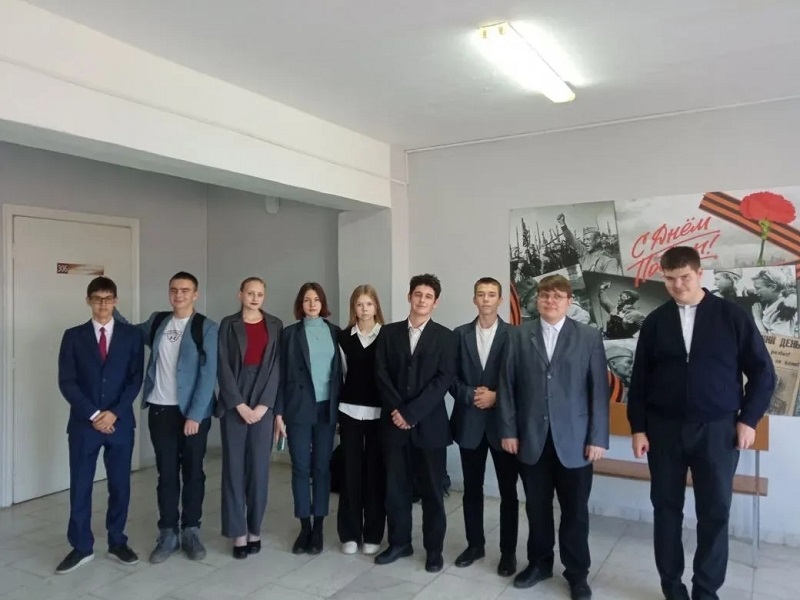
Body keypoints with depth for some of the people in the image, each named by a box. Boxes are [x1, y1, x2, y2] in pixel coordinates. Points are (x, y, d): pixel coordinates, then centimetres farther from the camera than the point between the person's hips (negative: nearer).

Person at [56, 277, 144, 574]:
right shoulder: (73, 336, 3)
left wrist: (114, 412, -12)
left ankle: (117, 542, 22)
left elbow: (136, 378, -1)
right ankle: (81, 547, 20)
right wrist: (92, 414, -11)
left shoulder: (131, 335, 3)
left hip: (120, 422, 0)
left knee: (120, 484, 8)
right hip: (83, 423, 0)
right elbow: (66, 381, -3)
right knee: (80, 486, 6)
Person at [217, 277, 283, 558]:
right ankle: (238, 531, 12)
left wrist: (263, 405, -8)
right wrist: (240, 405, -10)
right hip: (233, 403, -1)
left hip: (263, 403, 1)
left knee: (259, 467, 4)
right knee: (234, 467, 2)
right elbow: (224, 366, -3)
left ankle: (254, 529, 17)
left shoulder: (275, 325, 6)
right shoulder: (228, 324, 3)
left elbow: (276, 366, 0)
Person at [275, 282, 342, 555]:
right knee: (300, 468, 3)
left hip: (326, 408, 2)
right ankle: (304, 527, 16)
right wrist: (279, 410, -4)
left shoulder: (334, 332, 7)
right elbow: (282, 373, 1)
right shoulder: (290, 333, 2)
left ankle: (318, 528, 17)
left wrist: (340, 407, 2)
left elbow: (339, 370, 7)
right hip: (298, 408, -1)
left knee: (322, 467, 7)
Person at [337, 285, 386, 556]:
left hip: (379, 412, -1)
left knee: (376, 471, 4)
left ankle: (373, 534, 16)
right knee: (350, 470, 5)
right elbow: (340, 373, 5)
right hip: (350, 411, 1)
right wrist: (337, 410, -1)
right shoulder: (344, 337, 5)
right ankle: (350, 533, 16)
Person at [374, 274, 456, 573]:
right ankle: (399, 542, 27)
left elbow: (443, 380, -8)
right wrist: (396, 410, -11)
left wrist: (411, 412, -14)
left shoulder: (444, 336, 0)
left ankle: (434, 549, 22)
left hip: (430, 424, -2)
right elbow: (381, 375, 2)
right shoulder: (389, 333, 7)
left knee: (432, 490, 7)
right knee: (396, 487, 10)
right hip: (395, 422, 2)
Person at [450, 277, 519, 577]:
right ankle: (475, 544, 29)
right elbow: (451, 377, 3)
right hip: (469, 421, 2)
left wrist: (496, 397, -15)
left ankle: (508, 551, 21)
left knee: (508, 491, 7)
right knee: (472, 488, 13)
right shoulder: (460, 334, 5)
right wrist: (471, 395, -12)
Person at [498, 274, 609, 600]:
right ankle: (539, 562, 32)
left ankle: (576, 572, 27)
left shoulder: (589, 337, 1)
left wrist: (598, 437, -6)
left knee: (575, 511, 9)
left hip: (574, 439, -1)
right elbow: (507, 386, 2)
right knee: (537, 507, 13)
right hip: (531, 438, 1)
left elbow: (599, 390, -2)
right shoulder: (518, 335, 4)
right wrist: (508, 429, -2)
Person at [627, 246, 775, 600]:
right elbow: (639, 379, 5)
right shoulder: (655, 322, 2)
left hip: (717, 429, -1)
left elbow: (762, 372, 3)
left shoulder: (732, 316, -2)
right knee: (666, 508, 9)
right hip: (664, 429, 1)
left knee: (715, 512, 7)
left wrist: (748, 419, -3)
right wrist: (638, 427, 1)